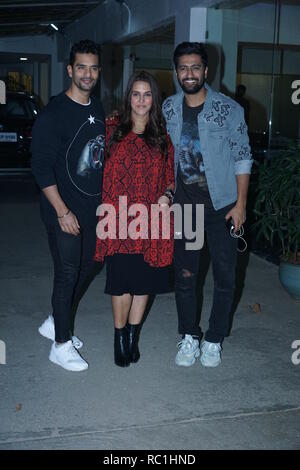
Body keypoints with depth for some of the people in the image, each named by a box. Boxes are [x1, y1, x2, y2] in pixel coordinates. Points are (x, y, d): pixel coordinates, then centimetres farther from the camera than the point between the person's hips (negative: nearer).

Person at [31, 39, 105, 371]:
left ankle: (55, 322, 35)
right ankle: (61, 344, 15)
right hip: (64, 212, -7)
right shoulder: (53, 113, -13)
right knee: (67, 274, -1)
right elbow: (41, 166, -15)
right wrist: (62, 211, -19)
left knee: (85, 268, 15)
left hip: (93, 209, 7)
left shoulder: (99, 111, 9)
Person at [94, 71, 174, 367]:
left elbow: (171, 174, 14)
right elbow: (101, 170, 6)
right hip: (119, 219, -2)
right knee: (122, 281, -3)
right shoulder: (112, 129, 4)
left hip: (150, 221, 2)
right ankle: (120, 338, 18)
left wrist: (167, 195, -6)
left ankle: (133, 337, 26)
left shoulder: (163, 135, 9)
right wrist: (105, 210, -4)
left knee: (144, 281, 8)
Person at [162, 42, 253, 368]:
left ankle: (214, 340, 22)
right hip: (183, 206, 3)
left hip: (221, 206, -2)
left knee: (224, 276, 4)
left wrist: (240, 203, -8)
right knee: (184, 274, 9)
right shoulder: (168, 109, 3)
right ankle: (189, 336, 26)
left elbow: (242, 158, -4)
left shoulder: (229, 109, -7)